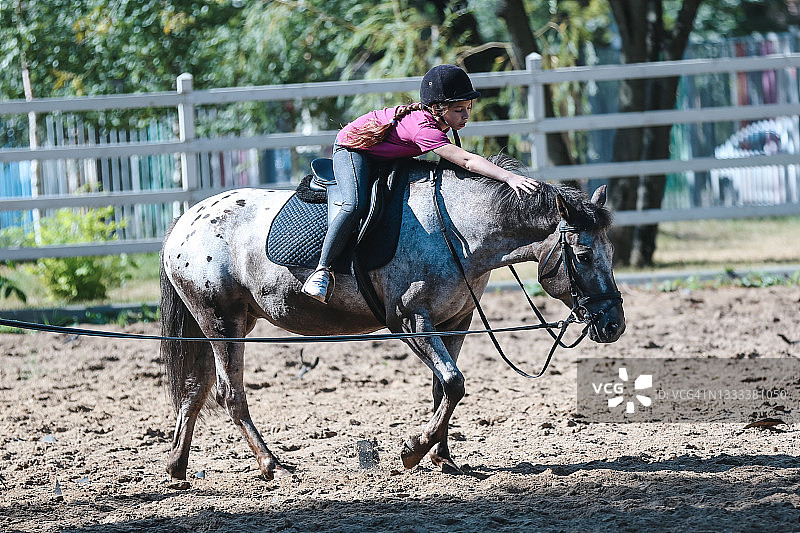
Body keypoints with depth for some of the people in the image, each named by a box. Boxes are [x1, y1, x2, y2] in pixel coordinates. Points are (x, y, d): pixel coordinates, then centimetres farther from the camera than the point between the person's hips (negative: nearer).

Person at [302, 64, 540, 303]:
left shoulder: (431, 116, -15)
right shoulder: (424, 129, -40)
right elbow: (467, 161, -49)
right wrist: (510, 177, -56)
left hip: (388, 155, 9)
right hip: (352, 147, -9)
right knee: (357, 205, -30)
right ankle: (322, 270, -23)